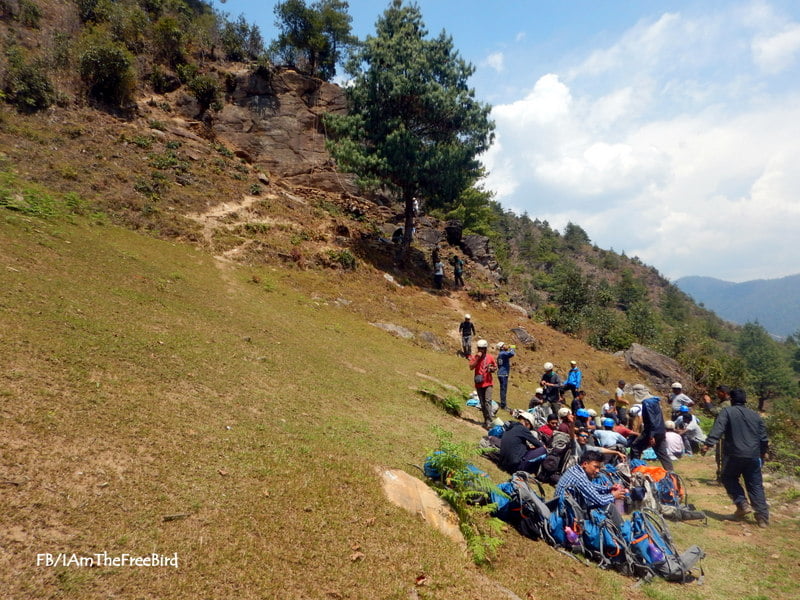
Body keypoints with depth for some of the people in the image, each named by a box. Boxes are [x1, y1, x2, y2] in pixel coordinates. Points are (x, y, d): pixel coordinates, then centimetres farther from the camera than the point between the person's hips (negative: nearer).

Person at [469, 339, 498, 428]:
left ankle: (489, 421, -17)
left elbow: (495, 367, 14)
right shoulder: (474, 357, 1)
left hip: (488, 383, -1)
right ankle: (486, 420, 21)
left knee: (488, 401, -15)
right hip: (479, 383, 2)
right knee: (482, 403, 8)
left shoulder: (490, 357, 3)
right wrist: (477, 358, -18)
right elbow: (471, 367, -13)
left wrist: (492, 368, -8)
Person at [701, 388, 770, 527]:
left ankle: (742, 504, 3)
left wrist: (708, 444, -23)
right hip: (753, 456, 4)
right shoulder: (755, 415, 13)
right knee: (756, 485, 10)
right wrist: (764, 452, 33)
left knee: (729, 478, 16)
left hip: (734, 454, -4)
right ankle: (763, 516, 9)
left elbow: (717, 429, -17)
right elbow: (763, 437, 18)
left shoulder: (727, 411, -2)